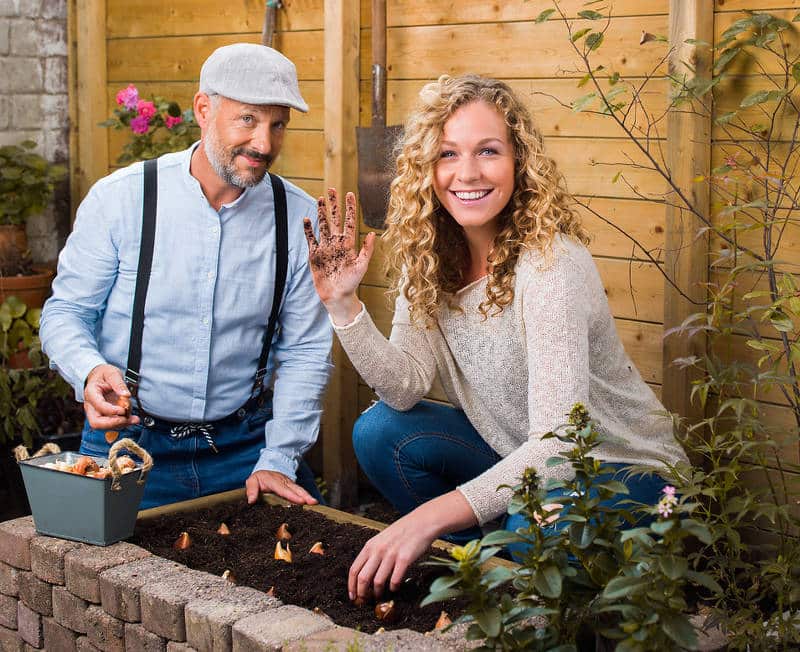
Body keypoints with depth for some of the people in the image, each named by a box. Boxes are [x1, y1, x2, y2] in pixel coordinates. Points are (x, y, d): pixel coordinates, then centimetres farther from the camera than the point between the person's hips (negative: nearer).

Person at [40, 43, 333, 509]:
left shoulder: (301, 218, -3)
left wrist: (278, 460, -6)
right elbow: (66, 311, -1)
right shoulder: (119, 199, -8)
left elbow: (306, 351, 1)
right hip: (128, 440, -1)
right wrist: (91, 370, -23)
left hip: (245, 443, 2)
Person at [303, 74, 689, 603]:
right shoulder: (428, 259, -5)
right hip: (518, 455, 7)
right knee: (383, 431, -10)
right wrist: (342, 302, -23)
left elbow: (561, 442, -35)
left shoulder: (552, 263, -27)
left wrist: (430, 515, -45)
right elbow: (406, 387, -9)